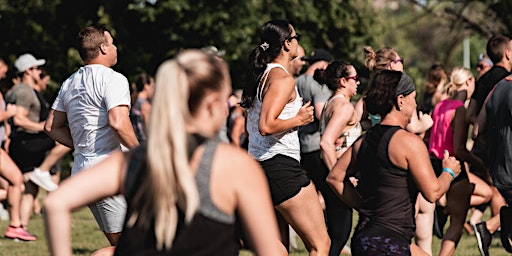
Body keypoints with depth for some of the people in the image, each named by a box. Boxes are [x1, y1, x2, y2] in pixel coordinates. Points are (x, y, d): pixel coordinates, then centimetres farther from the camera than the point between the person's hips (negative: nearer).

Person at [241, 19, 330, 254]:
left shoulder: (261, 76, 15)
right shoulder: (283, 78, -13)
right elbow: (266, 126, -24)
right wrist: (298, 119, -10)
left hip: (258, 165, 10)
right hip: (281, 164, -10)